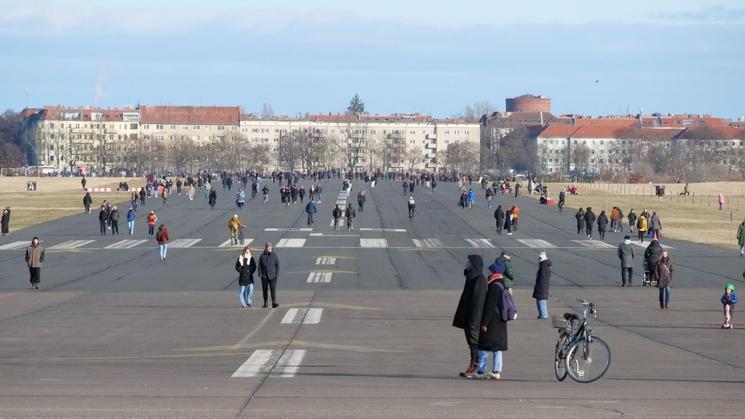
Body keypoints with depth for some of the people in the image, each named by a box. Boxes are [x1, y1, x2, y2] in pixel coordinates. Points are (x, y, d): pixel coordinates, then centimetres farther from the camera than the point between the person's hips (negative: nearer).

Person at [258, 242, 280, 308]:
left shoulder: (274, 255, 0)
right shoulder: (262, 256, 4)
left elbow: (277, 265, 2)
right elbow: (259, 265, 6)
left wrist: (277, 274, -5)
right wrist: (260, 274, -4)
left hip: (272, 275, -2)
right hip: (264, 276, 2)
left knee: (273, 288, -13)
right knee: (265, 290, 7)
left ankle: (274, 303, -20)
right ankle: (265, 303, 17)